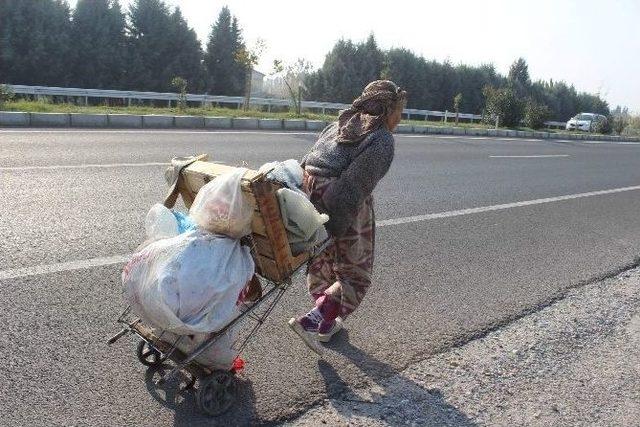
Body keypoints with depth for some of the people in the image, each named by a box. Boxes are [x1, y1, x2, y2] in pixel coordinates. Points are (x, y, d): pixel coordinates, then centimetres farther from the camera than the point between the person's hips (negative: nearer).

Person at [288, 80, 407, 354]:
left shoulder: (340, 124, 14)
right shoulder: (382, 141, -9)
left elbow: (307, 162, 9)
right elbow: (354, 188, -20)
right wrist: (334, 230, -20)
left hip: (307, 197, 8)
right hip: (344, 210, -8)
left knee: (321, 265, 24)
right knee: (355, 274, 9)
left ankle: (325, 324, 38)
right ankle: (311, 321, -2)